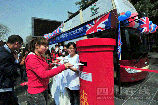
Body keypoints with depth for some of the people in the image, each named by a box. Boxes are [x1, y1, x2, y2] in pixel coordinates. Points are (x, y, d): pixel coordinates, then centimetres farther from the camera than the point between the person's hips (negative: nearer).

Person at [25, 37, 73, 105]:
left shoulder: (41, 57, 7)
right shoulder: (31, 58, -20)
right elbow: (44, 74, -30)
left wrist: (52, 64, -2)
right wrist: (63, 67, -31)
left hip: (44, 89, 8)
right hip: (36, 93, -8)